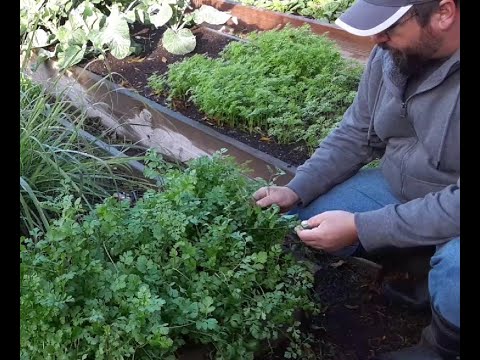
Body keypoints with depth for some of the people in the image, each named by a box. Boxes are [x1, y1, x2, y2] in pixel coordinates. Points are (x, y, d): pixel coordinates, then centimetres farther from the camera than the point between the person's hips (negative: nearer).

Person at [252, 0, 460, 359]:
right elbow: (355, 135, 2)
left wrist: (360, 229, -30)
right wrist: (296, 191, -10)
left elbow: (454, 206, -32)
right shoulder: (393, 52, -9)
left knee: (453, 272, -36)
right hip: (396, 187, 6)